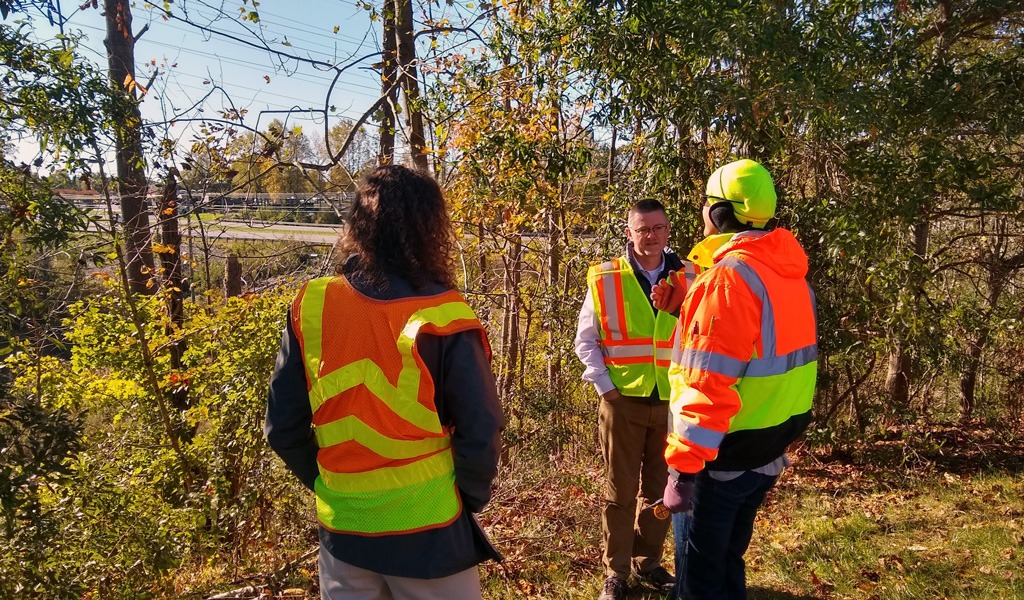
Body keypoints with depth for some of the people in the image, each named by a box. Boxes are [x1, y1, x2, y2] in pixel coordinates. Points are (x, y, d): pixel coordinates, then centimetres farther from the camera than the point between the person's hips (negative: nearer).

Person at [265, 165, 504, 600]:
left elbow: (282, 426, -1)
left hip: (340, 529, 3)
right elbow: (480, 431, -15)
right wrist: (469, 499, 2)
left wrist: (326, 483, 12)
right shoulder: (442, 318, -19)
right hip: (426, 530, -3)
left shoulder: (310, 308, -9)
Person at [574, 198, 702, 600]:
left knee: (660, 488, 15)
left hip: (671, 403, 3)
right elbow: (586, 342, 1)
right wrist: (605, 387, -7)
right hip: (623, 402, -2)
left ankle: (648, 561, 35)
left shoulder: (688, 278, 0)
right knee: (620, 492, 9)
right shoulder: (604, 280, -5)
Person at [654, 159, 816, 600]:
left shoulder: (729, 277, -21)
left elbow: (710, 384, -25)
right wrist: (682, 311, 15)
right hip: (771, 451, 9)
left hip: (726, 455, -9)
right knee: (728, 558, 24)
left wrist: (683, 465, -21)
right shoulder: (789, 273, 7)